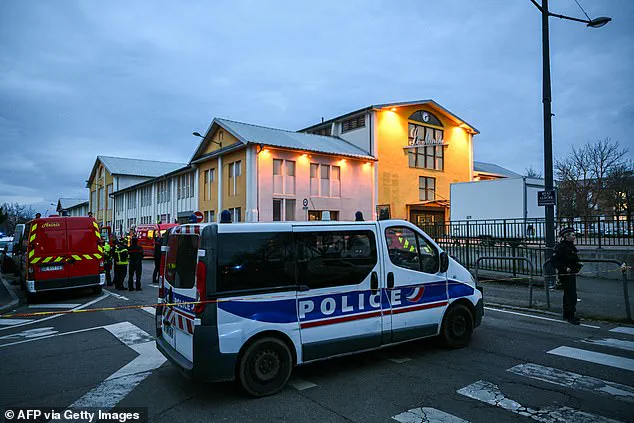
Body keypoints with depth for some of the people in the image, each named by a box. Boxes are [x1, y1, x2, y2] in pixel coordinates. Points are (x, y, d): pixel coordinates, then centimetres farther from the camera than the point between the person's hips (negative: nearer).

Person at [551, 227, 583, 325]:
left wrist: (578, 264, 11)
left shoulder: (571, 246, 14)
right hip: (566, 275, -10)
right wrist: (565, 268, -26)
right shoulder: (561, 247, -17)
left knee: (568, 295, 16)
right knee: (571, 295, -11)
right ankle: (570, 316, -8)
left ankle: (567, 315, 26)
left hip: (572, 274, 10)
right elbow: (554, 260, -23)